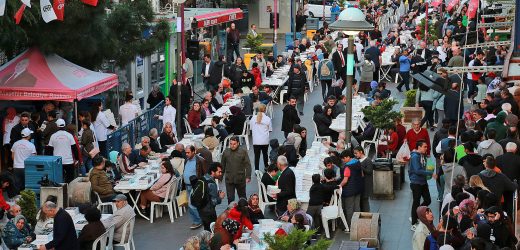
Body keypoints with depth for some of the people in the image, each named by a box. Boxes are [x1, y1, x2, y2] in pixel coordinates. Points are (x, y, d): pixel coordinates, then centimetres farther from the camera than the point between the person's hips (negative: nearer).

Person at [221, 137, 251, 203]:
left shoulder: (243, 152, -5)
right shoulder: (226, 152, 2)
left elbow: (248, 165, -6)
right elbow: (222, 165, 11)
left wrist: (248, 177, -13)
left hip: (240, 179, -1)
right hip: (229, 180, 1)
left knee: (242, 197, 16)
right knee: (230, 198, -2)